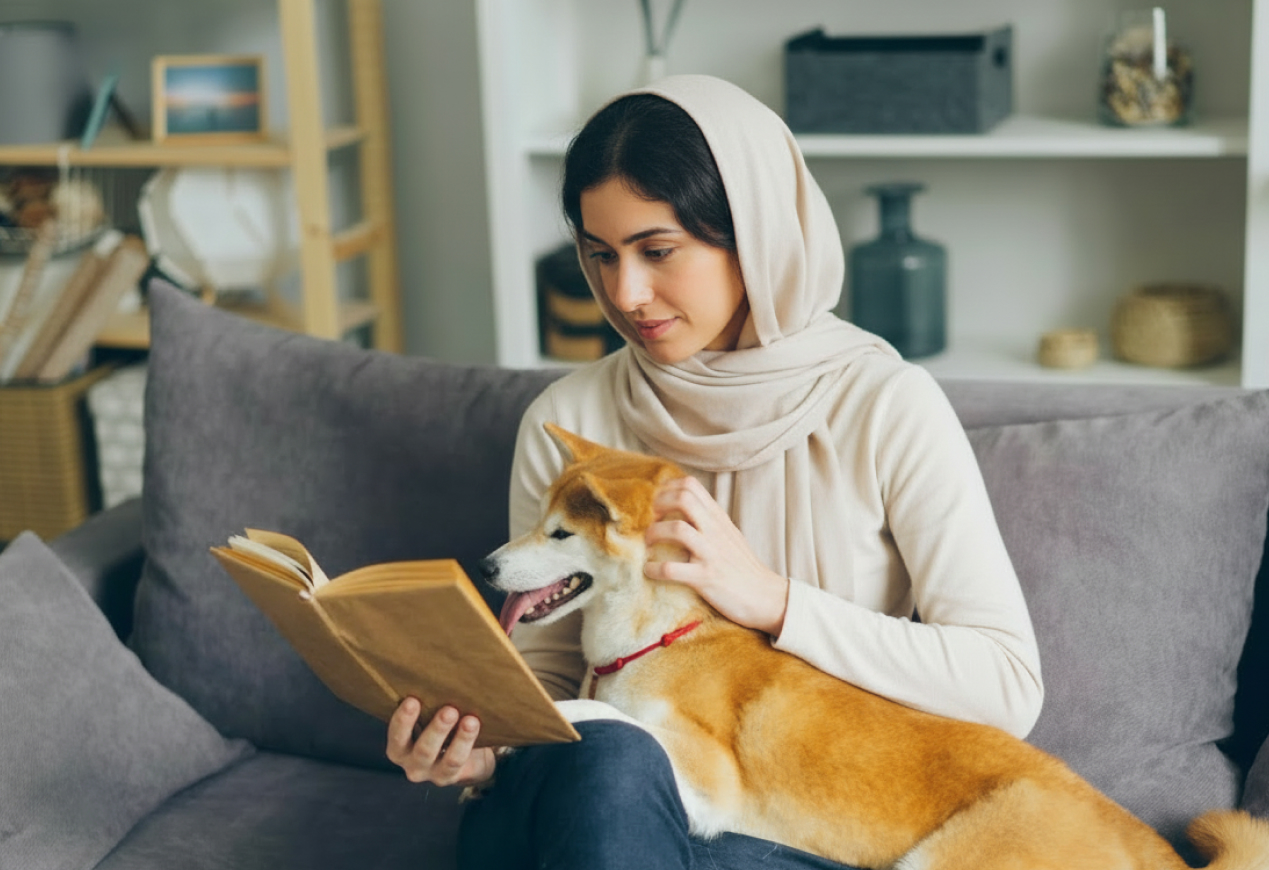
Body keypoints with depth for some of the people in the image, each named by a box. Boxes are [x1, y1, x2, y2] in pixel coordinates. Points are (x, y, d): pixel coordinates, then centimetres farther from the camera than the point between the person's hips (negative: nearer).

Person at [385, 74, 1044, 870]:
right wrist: (481, 742, -14)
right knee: (608, 758, -35)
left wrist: (772, 600, -19)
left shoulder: (885, 408, -5)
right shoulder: (565, 422, 4)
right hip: (607, 792, 3)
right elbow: (547, 668, 9)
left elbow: (1009, 686, -10)